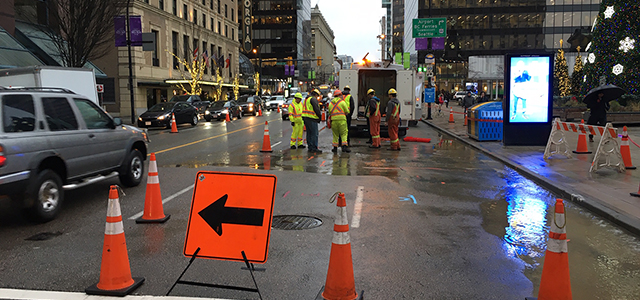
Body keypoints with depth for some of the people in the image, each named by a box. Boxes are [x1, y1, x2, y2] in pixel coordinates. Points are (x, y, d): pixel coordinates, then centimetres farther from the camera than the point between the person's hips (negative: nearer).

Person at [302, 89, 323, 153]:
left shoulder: (306, 99, 21)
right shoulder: (313, 99, -10)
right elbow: (316, 109, -15)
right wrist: (319, 116, -2)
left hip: (305, 118, 10)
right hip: (311, 119, -10)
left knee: (309, 133, 13)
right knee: (314, 134, -8)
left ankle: (310, 148, 16)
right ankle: (314, 148, -9)